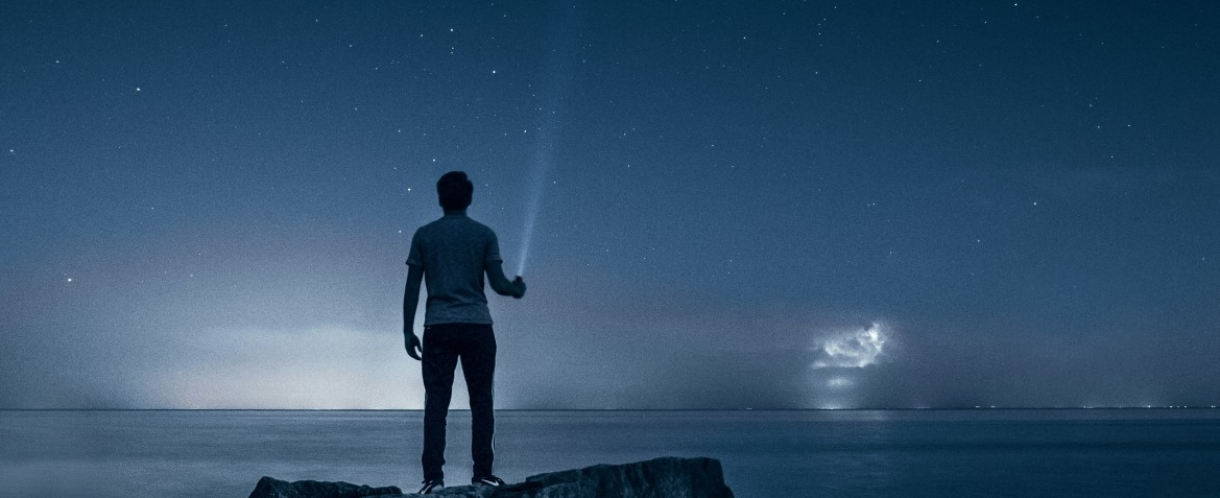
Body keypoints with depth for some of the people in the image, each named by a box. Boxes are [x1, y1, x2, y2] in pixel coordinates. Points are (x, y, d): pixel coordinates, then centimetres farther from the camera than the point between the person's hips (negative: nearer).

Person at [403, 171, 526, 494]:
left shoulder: (424, 235, 6)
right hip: (477, 326, 0)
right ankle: (482, 473, 7)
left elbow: (412, 288, 3)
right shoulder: (484, 234, 4)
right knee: (481, 401, 7)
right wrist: (517, 289, 19)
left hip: (438, 328, 1)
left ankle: (433, 477, -2)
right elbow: (498, 283, -2)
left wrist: (408, 331, 7)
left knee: (436, 402, 2)